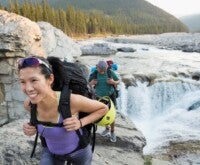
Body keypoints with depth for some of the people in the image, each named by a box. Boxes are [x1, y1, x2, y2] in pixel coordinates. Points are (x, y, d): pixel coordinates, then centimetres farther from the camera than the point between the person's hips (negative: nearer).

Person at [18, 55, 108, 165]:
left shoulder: (71, 100, -35)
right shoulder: (29, 104, -21)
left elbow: (104, 108, -19)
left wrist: (80, 123, -32)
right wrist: (32, 128, -17)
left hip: (79, 151, -2)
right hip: (50, 152, 3)